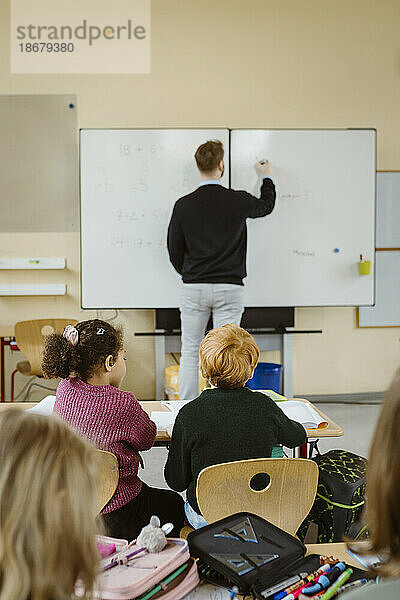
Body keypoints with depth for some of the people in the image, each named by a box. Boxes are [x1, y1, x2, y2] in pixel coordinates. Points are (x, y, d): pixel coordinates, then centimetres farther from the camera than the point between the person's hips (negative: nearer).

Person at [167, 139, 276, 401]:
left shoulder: (183, 205, -4)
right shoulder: (238, 201, -5)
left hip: (193, 288, 1)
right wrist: (267, 176, 36)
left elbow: (175, 250, 4)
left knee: (190, 352, 9)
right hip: (229, 287, -1)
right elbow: (266, 205, 18)